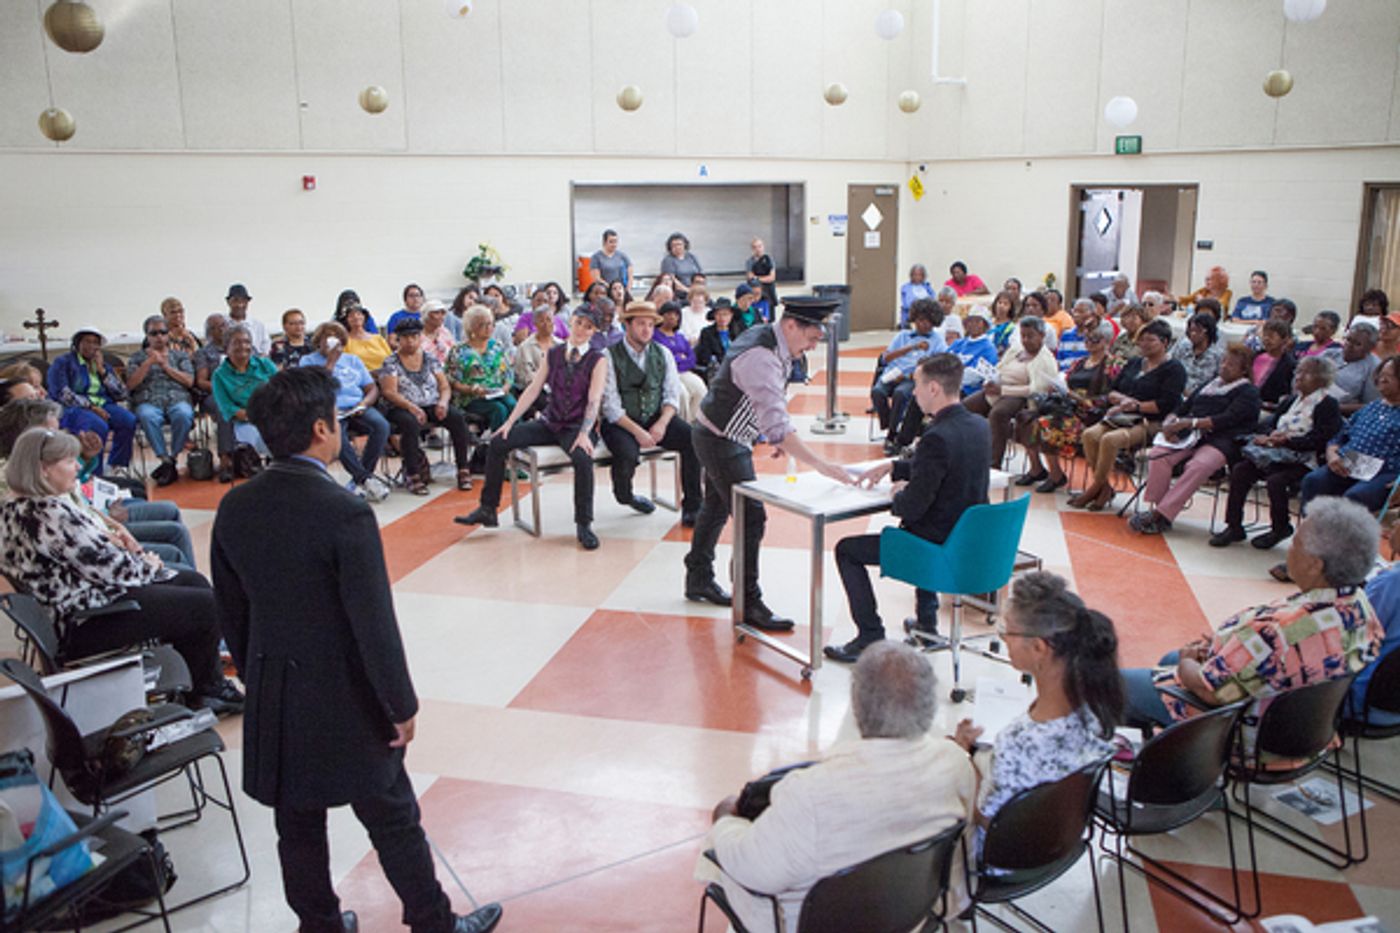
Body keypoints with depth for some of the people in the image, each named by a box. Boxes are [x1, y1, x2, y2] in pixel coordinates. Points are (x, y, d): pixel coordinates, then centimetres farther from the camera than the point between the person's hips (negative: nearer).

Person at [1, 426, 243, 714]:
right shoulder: (51, 514, -27)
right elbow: (109, 569, -23)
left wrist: (107, 539, 2)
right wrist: (146, 565, -4)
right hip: (88, 627, -11)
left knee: (195, 581, 16)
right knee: (207, 606, -6)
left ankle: (211, 686, 21)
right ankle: (201, 689, 20)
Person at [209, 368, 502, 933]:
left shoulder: (234, 508, -4)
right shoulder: (344, 513, -24)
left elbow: (230, 612, 7)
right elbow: (374, 624, -21)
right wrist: (402, 706, -9)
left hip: (272, 701, 6)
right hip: (345, 702, -6)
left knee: (297, 826, 19)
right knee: (394, 823, 12)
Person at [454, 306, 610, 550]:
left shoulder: (598, 359, -4)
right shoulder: (553, 354, 9)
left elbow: (594, 399, -15)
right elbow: (533, 389, 5)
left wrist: (584, 434, -28)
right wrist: (510, 422, -3)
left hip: (578, 426, -5)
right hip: (549, 422, 5)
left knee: (583, 458, -36)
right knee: (498, 442, -7)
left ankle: (584, 524, -20)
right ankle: (488, 509, 4)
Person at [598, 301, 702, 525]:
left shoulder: (663, 353, 7)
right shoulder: (609, 356, -7)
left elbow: (672, 395, 5)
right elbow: (611, 406, -11)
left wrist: (661, 424, -13)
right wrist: (637, 431, -21)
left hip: (656, 418, 4)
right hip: (621, 423, -4)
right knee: (628, 454, -34)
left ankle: (692, 507, -9)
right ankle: (624, 496, 3)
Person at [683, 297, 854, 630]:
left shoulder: (764, 335, -1)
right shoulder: (761, 359, -32)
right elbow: (777, 428, -39)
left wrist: (777, 436, 10)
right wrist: (822, 466, -41)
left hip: (720, 436, 11)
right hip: (721, 443, -11)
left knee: (717, 507, 21)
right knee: (751, 517, -9)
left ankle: (699, 580, 37)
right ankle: (749, 603, 0)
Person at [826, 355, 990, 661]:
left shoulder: (937, 438, -27)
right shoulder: (980, 427, 0)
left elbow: (912, 507, -25)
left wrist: (899, 493, -3)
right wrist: (893, 467, 13)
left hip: (941, 547, -9)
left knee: (847, 550, 6)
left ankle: (871, 637, 9)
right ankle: (926, 619, 44)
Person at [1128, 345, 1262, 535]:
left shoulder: (1248, 392, 7)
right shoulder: (1209, 385, 27)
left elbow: (1228, 419, -10)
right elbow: (1184, 407, 22)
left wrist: (1189, 423, -18)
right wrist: (1169, 423, -2)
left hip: (1221, 441, -5)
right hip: (1191, 437, 5)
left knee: (1198, 466, -36)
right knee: (1157, 454, -25)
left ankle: (1160, 515, -35)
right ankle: (1158, 509, -27)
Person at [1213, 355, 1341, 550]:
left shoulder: (1328, 404, -2)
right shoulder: (1291, 400, 23)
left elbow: (1319, 439, -14)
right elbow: (1271, 424, 18)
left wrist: (1287, 440, -20)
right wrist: (1269, 436, -6)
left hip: (1302, 461, -7)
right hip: (1277, 454, 8)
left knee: (1275, 480, -31)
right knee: (1239, 470, -12)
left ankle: (1280, 529, -6)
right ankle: (1234, 526, -9)